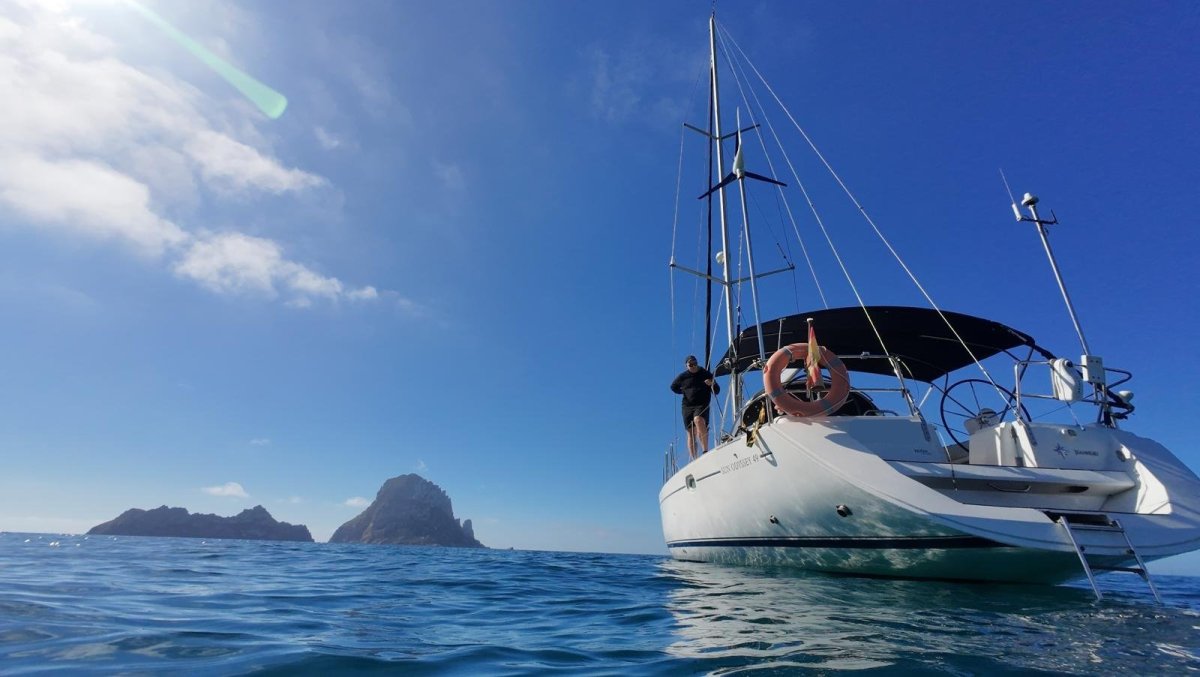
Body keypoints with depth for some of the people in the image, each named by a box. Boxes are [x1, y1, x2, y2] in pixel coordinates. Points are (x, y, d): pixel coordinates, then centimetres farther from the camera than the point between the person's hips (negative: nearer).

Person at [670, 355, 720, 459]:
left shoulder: (706, 374, 8)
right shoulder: (683, 377, 10)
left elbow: (717, 391, 8)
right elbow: (673, 387, 27)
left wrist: (712, 384, -13)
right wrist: (684, 392, 13)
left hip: (702, 405, -3)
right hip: (687, 406, 3)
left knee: (698, 420, -33)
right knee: (691, 433, -2)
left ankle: (705, 451, -37)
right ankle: (694, 460, 2)